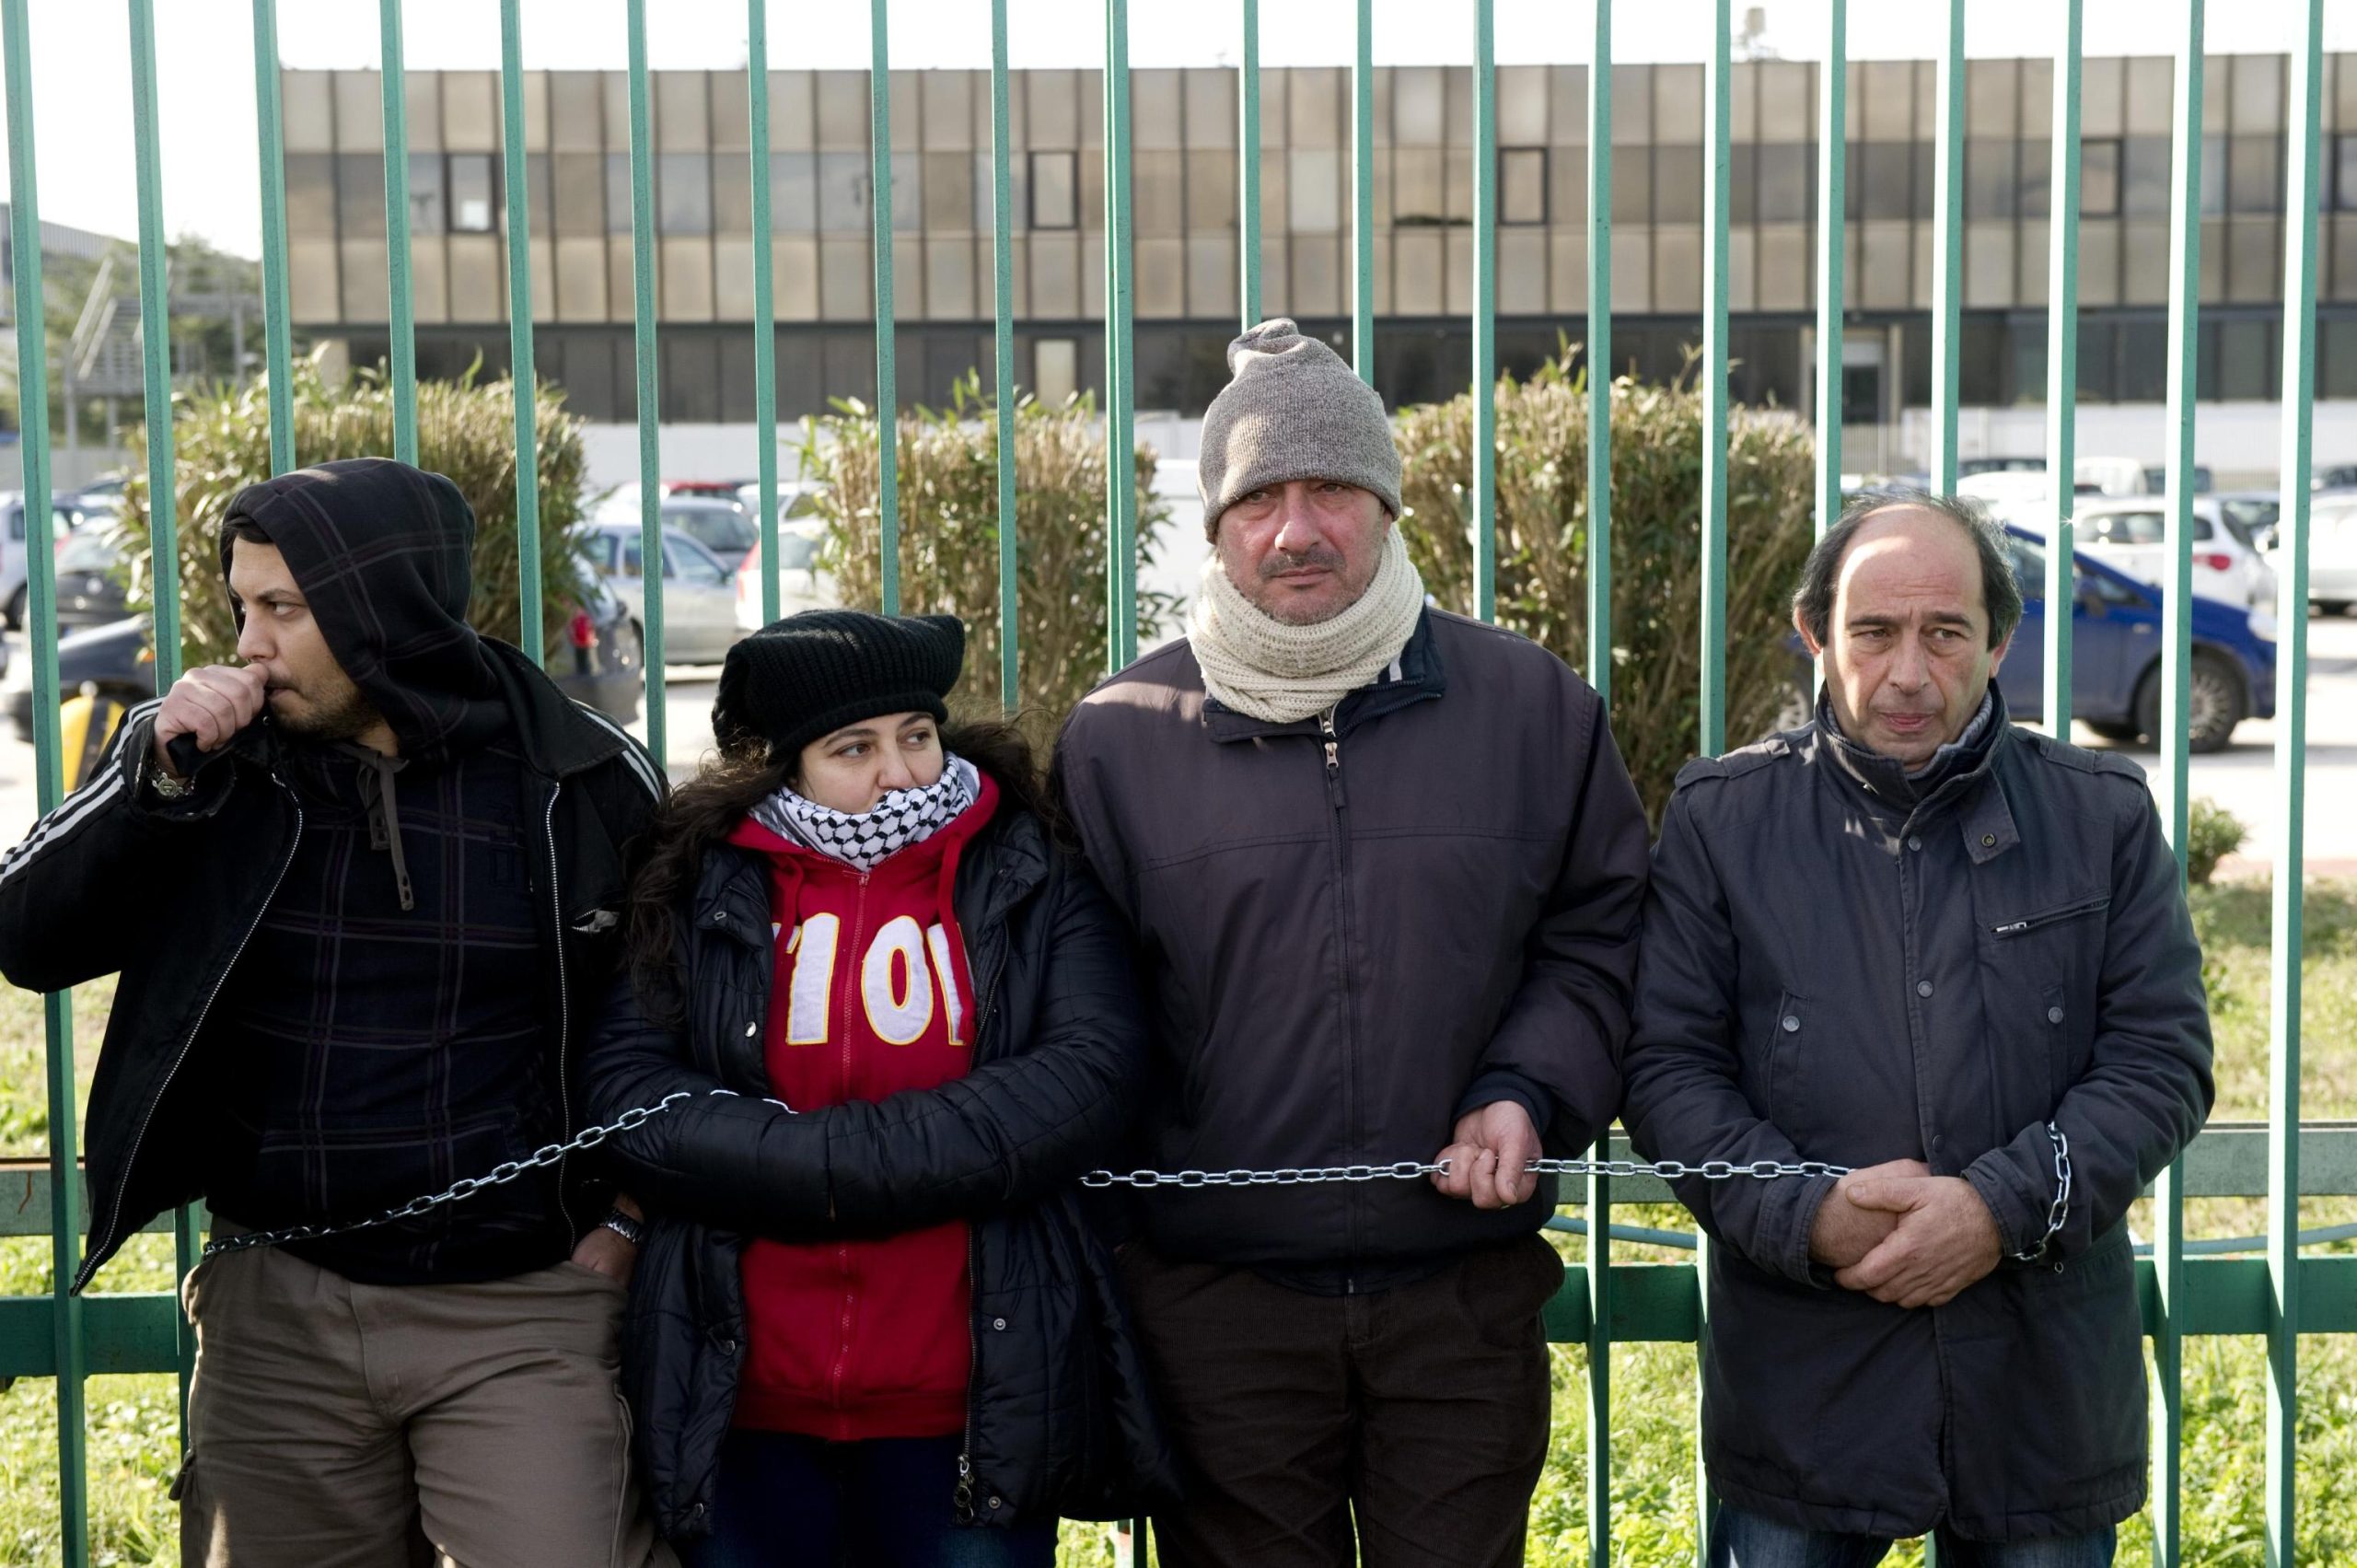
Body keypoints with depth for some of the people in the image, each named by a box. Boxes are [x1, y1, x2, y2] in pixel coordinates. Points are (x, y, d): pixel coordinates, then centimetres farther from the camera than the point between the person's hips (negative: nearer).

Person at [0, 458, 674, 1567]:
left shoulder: (583, 782, -6)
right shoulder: (223, 765, 0)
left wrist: (630, 1218, 1)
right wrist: (157, 773, -15)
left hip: (521, 1313, -3)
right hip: (276, 1308, 3)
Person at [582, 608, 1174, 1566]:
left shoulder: (1033, 882, 4)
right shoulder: (708, 888, 6)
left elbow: (1091, 1076, -10)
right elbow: (625, 1089, -3)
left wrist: (845, 1161, -15)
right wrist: (826, 1167, -15)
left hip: (965, 1409, -1)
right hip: (744, 1409, 1)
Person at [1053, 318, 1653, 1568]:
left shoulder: (1532, 707, 4)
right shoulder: (1117, 737, 1)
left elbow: (1597, 939, 10)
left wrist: (1527, 1094, -5)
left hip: (1466, 1293, 1)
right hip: (1217, 1307, -1)